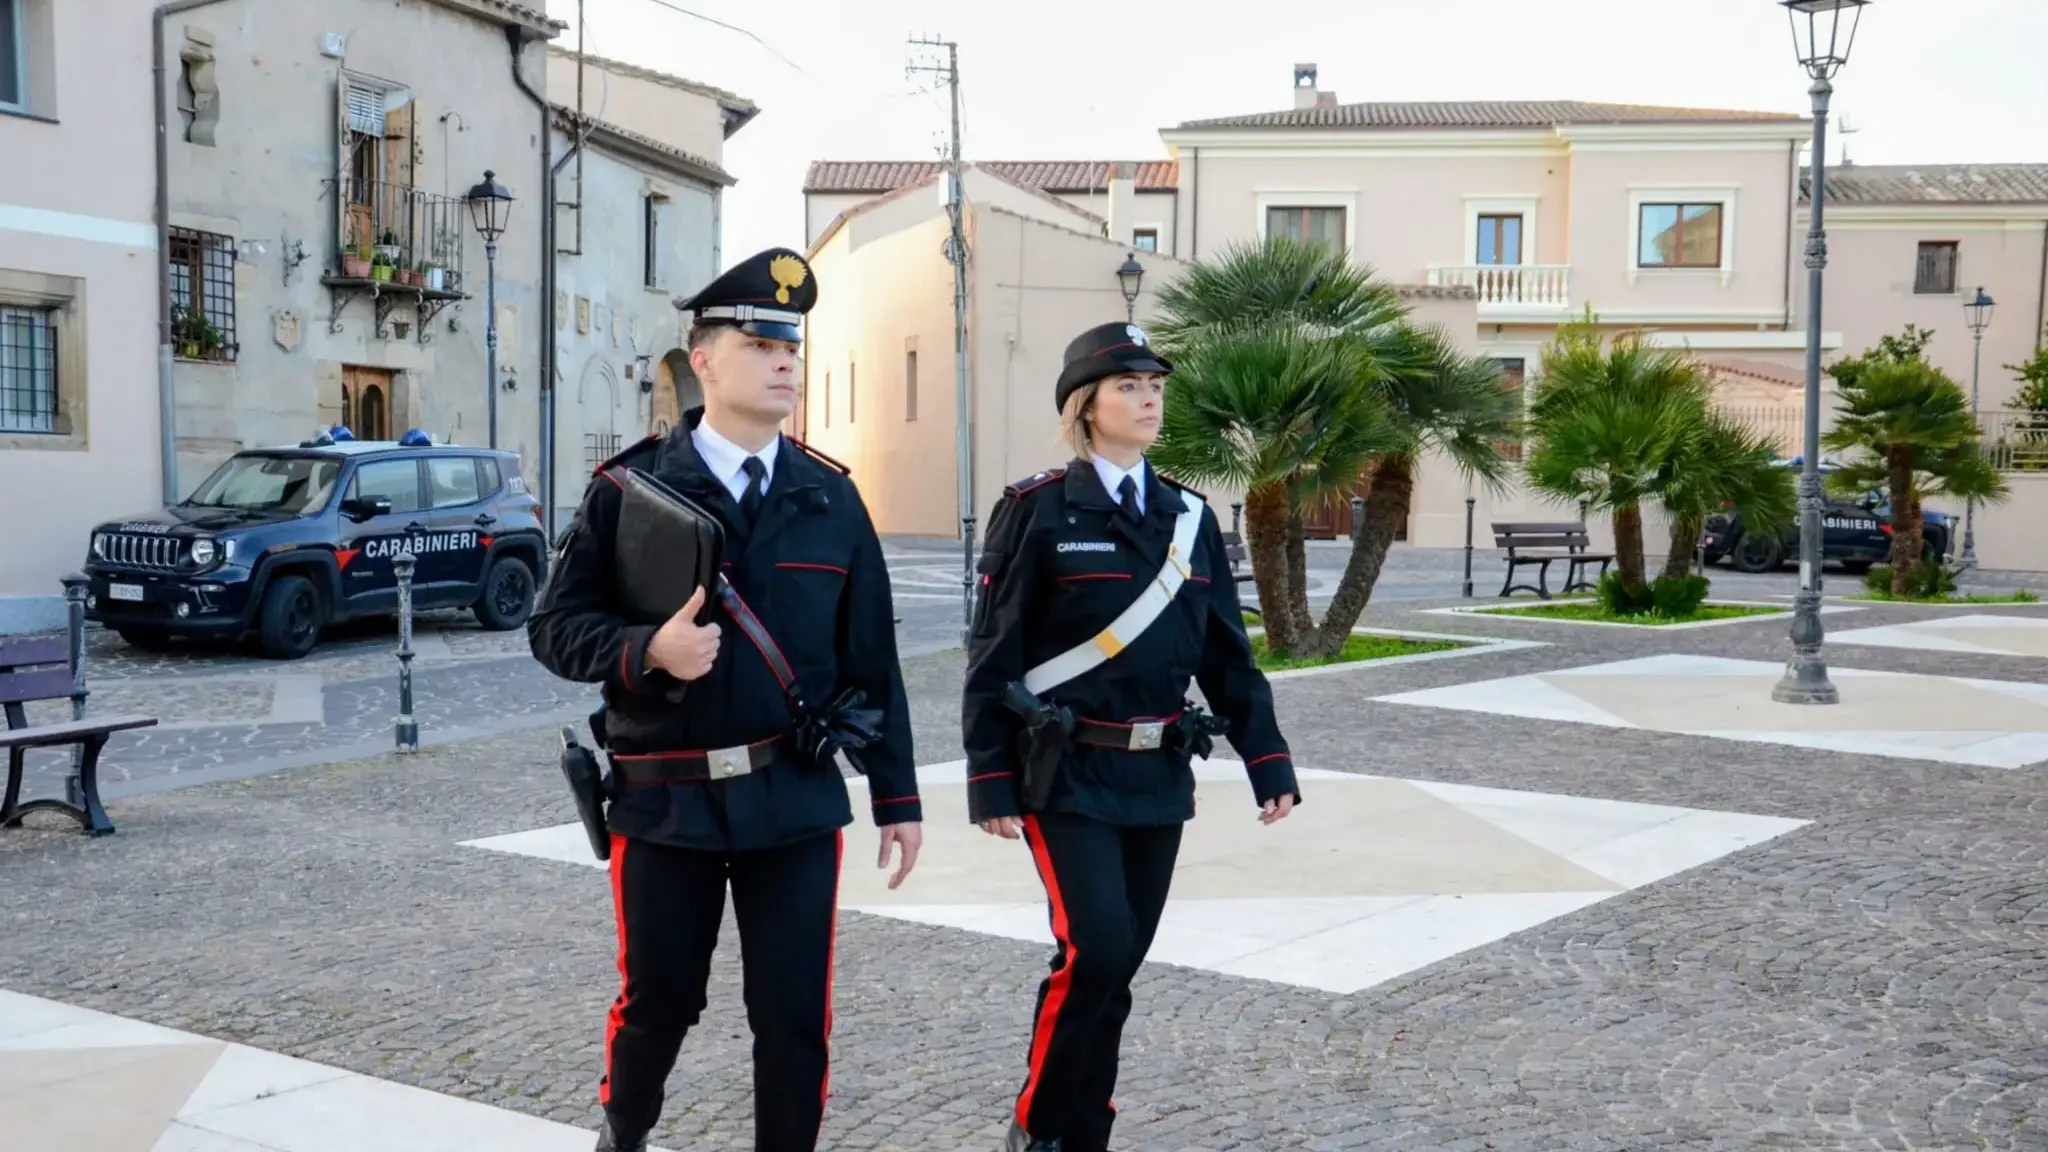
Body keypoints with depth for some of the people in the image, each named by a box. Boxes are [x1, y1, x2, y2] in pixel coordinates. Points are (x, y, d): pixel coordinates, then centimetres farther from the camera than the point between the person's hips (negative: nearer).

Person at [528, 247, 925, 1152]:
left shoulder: (831, 499, 4)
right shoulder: (627, 490, -3)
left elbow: (870, 656, 7)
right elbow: (555, 627, -2)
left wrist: (896, 794, 6)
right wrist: (647, 650, -22)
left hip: (797, 798, 2)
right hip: (666, 799, -1)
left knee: (795, 1017, 3)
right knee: (658, 1000, 13)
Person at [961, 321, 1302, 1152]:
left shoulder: (1189, 516, 9)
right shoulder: (1037, 511, -7)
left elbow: (1227, 653, 12)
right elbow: (994, 655, -7)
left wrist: (1268, 763, 7)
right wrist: (991, 783, -11)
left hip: (1157, 776, 5)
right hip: (1068, 773, -5)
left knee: (1118, 966, 9)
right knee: (1096, 954, -14)